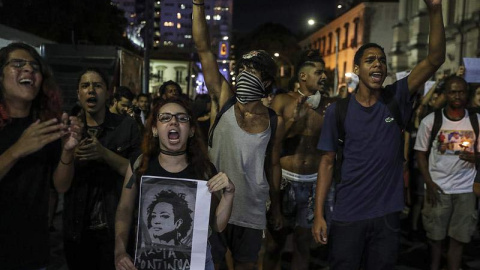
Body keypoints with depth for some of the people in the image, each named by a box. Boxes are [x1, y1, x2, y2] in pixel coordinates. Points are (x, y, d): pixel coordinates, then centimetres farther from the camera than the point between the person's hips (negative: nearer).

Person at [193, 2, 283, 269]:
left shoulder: (275, 122, -1)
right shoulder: (224, 101, -6)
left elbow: (273, 165, 10)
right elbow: (204, 48, -12)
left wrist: (276, 208, 15)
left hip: (253, 211, 2)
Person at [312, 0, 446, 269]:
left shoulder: (396, 99, -2)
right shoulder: (338, 110, -4)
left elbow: (435, 59, -12)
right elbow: (327, 162, -1)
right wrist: (319, 214, -6)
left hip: (387, 214, 2)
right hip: (347, 215, -1)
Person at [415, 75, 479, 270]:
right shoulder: (430, 121, -5)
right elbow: (421, 153, 1)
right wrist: (429, 183, -8)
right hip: (437, 187, -1)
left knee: (459, 237, 7)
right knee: (435, 234, 9)